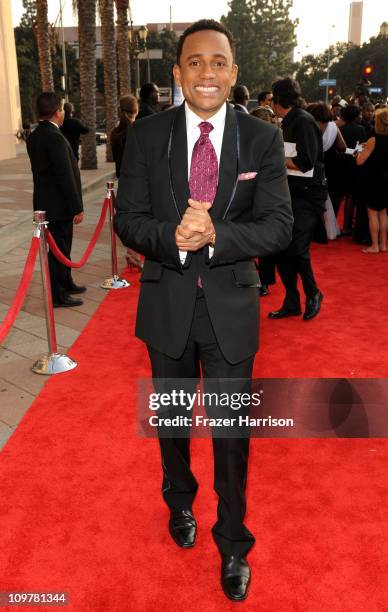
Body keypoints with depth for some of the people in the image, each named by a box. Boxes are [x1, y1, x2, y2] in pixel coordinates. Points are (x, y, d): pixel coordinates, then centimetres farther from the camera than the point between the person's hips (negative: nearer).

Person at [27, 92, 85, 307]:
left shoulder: (33, 137, 9)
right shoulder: (55, 138, -20)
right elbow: (66, 176, -22)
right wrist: (77, 208, -18)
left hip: (45, 202, 9)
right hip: (58, 205, -9)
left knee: (62, 245, 21)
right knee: (59, 248, 0)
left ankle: (65, 283, 36)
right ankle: (57, 295, 9)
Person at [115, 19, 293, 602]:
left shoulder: (263, 138, -6)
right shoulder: (147, 134, -4)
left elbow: (279, 226, -12)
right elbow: (128, 218, -6)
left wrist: (215, 235, -29)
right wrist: (172, 237, -27)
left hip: (230, 307, -1)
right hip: (167, 305, 2)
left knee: (232, 431, 9)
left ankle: (233, 543, 32)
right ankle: (179, 502, 50)